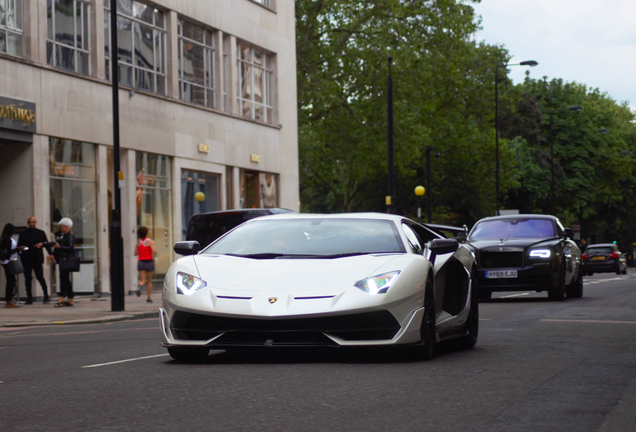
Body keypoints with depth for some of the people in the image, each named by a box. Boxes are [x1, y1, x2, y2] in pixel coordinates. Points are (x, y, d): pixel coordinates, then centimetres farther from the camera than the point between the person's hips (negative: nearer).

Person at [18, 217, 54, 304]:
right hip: (26, 260, 1)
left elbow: (46, 244, 8)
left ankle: (46, 296, 2)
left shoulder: (41, 233, 9)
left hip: (37, 259, -1)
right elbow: (19, 246, 9)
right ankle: (29, 298, 10)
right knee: (27, 279, 2)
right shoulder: (23, 234, 10)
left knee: (40, 277, -6)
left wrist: (51, 254, -6)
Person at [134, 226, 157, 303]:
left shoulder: (138, 242, 6)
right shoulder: (150, 241, -7)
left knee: (142, 280, 1)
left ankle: (140, 285, -35)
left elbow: (135, 253, 11)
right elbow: (154, 251, -17)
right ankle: (149, 297, 10)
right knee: (149, 281, 10)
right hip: (149, 262, -2)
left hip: (141, 262, 2)